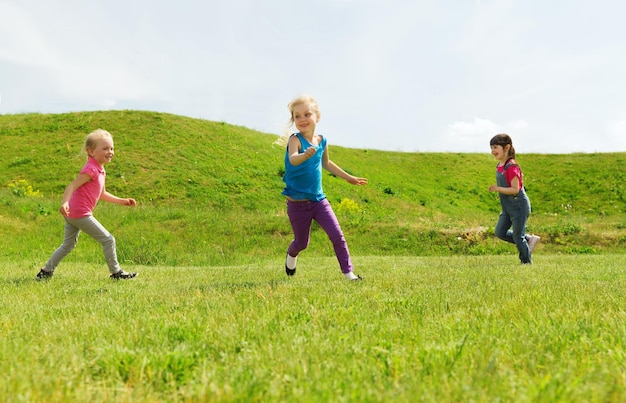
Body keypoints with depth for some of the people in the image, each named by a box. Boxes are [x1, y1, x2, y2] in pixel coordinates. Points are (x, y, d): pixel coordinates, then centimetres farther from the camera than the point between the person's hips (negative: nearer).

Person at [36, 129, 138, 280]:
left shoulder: (100, 170, 15)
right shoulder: (91, 169, -15)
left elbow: (102, 194, 25)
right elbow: (72, 186, -24)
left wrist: (122, 201, 22)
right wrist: (65, 202, -39)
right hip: (80, 214, -10)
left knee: (68, 245, 21)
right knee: (108, 240, -3)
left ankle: (46, 271, 25)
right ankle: (116, 272, 6)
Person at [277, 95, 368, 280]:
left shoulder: (322, 141, 1)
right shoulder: (295, 140, -16)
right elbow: (292, 160, -37)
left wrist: (349, 178, 27)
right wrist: (305, 155, -60)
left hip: (319, 199, 4)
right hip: (297, 203, -4)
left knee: (337, 236, -6)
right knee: (302, 242, 13)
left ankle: (348, 273, 3)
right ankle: (291, 255, 47)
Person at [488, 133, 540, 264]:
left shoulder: (511, 167, -21)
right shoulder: (499, 166, 8)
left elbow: (515, 189, -24)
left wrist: (498, 189, -26)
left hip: (518, 205, -9)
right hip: (507, 207, 9)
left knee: (518, 237, -1)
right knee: (500, 232, 8)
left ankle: (527, 262, 15)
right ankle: (529, 239, 20)